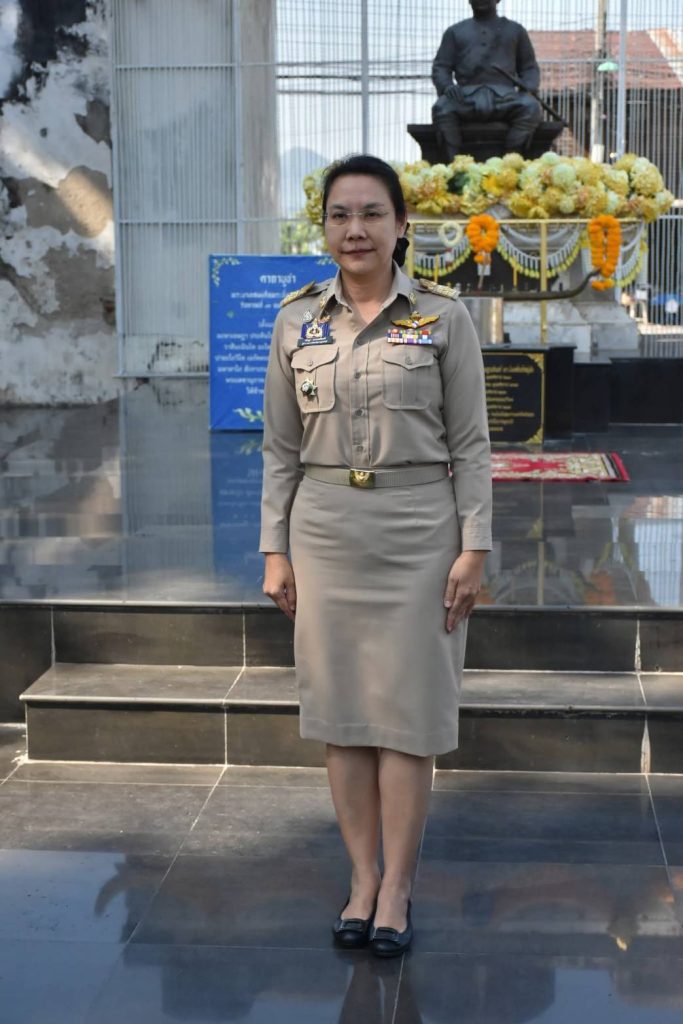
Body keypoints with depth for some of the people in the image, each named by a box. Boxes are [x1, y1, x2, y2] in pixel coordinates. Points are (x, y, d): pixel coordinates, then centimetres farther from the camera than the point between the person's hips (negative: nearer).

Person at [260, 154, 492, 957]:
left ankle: (396, 889, 12)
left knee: (406, 711, 2)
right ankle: (362, 879, 19)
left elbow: (470, 442, -2)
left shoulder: (443, 317, -3)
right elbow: (281, 446, 7)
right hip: (326, 531, 3)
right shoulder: (296, 320, 4)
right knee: (340, 709, 7)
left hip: (418, 533, -2)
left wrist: (474, 547, -7)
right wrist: (275, 550, 3)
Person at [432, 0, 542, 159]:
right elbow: (440, 68, 16)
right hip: (467, 96, 0)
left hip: (504, 96, 0)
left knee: (531, 108, -34)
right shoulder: (455, 32, 24)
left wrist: (528, 89, -2)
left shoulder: (515, 30, 25)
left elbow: (529, 68, 22)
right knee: (442, 108, -35)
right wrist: (447, 86, -9)